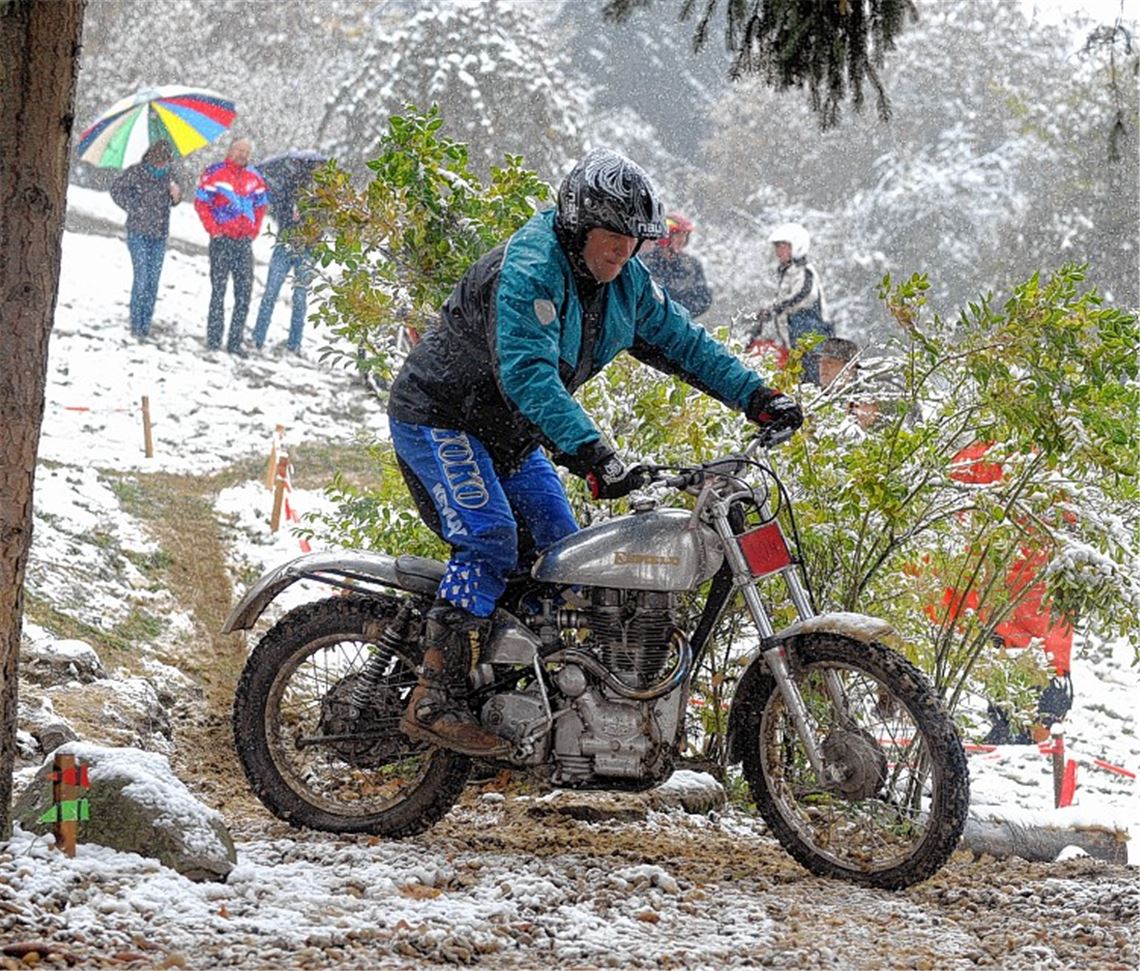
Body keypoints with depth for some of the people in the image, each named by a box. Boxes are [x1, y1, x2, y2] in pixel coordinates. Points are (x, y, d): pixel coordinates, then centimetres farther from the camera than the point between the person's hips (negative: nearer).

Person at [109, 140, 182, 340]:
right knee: (142, 278, -11)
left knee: (153, 280, 5)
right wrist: (134, 209, -11)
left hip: (160, 235, 5)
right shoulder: (136, 172, -8)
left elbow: (172, 202, 18)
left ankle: (145, 325, 11)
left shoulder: (166, 175, 8)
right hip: (139, 233, -5)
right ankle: (136, 326, -6)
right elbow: (117, 189, -6)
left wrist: (176, 195, -4)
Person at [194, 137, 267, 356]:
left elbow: (260, 206, 20)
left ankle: (235, 342, 8)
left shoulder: (254, 177, 11)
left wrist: (255, 230, 9)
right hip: (222, 239, -5)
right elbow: (201, 202, -4)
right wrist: (213, 229, -8)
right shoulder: (215, 173, -4)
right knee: (218, 289, -2)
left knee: (244, 291, 2)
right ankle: (214, 340, 3)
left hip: (245, 240, 5)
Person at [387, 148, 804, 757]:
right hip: (440, 417, -9)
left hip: (508, 434, 9)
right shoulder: (530, 272, -28)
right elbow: (528, 373, -40)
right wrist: (591, 451, -49)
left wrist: (755, 396, 2)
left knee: (561, 550, 3)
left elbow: (680, 341, 12)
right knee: (490, 541, -24)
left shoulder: (625, 282, 1)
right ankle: (434, 701, -29)